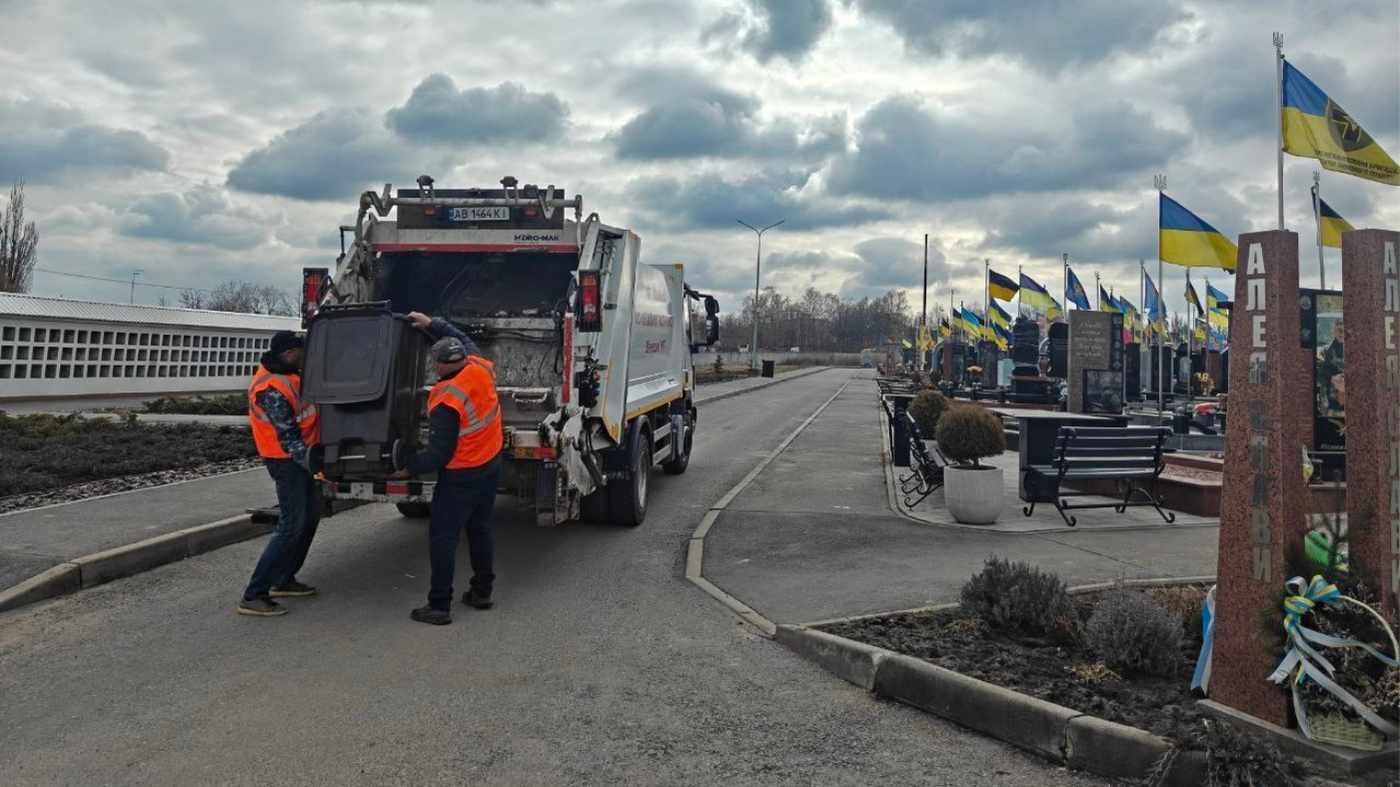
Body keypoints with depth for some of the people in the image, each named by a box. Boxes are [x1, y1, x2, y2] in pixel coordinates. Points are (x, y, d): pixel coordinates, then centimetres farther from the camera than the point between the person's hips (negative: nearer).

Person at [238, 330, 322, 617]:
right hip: (287, 461, -10)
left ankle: (284, 580, 27)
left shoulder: (287, 373, 1)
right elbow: (289, 439, -27)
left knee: (311, 515, 17)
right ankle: (253, 596, -10)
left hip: (302, 456, 10)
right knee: (291, 526, -12)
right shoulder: (273, 390, -27)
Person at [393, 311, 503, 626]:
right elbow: (463, 339, 16)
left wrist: (409, 467, -8)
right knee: (481, 529, 20)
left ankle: (439, 606, 5)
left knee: (443, 538, 2)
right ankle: (482, 592, 30)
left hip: (460, 478, -8)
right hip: (490, 466, 8)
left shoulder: (446, 401, -25)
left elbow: (439, 453, -21)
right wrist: (431, 324, 17)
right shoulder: (481, 369, -6)